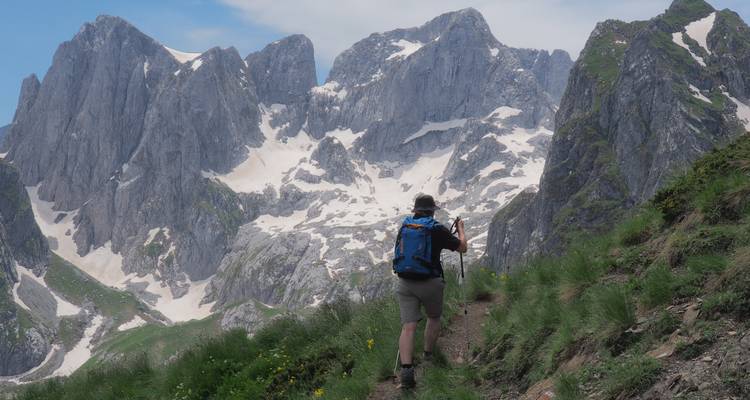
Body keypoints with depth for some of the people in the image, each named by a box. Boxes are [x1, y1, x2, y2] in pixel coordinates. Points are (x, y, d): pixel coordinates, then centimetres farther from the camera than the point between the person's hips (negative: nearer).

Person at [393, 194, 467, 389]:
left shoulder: (404, 227, 6)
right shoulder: (437, 229, -6)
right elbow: (462, 247, 4)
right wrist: (460, 229, 22)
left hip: (405, 283, 2)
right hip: (430, 283, -2)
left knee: (408, 326, -4)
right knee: (434, 318, 25)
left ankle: (406, 369, -20)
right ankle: (428, 356, 31)